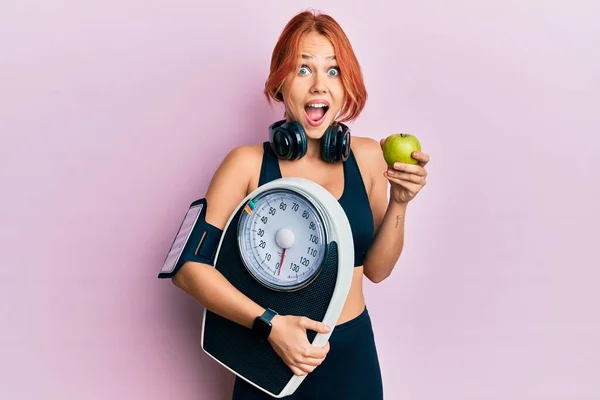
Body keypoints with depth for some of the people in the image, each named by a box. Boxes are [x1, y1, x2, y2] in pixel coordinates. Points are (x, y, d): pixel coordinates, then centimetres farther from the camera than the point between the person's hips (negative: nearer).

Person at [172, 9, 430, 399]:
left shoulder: (367, 156, -4)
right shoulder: (249, 163, -12)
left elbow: (377, 269, 1)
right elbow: (188, 265, -15)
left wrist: (398, 202, -11)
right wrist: (268, 323, -22)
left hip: (352, 357, 3)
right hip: (270, 357, -2)